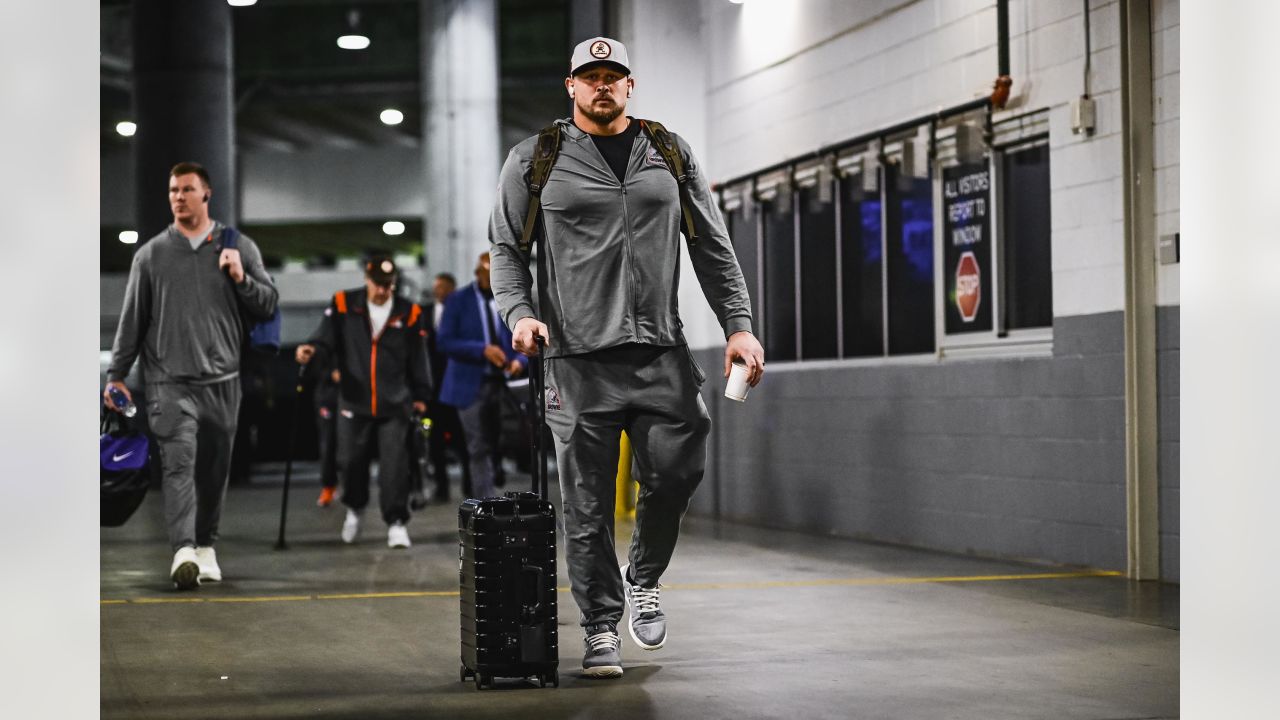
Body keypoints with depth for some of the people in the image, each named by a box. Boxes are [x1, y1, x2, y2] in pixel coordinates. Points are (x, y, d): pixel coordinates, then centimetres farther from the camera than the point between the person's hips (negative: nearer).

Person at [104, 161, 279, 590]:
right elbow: (132, 320, 11)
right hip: (169, 382, -2)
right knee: (178, 463, -16)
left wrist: (241, 279, -9)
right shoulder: (151, 254, 8)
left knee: (214, 469, 7)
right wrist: (116, 375, 6)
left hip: (222, 381, 2)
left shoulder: (238, 248, 9)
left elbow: (269, 305, 9)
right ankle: (183, 551, -26)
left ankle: (206, 546, 21)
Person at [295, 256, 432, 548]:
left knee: (395, 464, -5)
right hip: (353, 402, 1)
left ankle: (396, 522, 4)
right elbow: (326, 337, -7)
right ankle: (355, 508, 34)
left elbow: (418, 358, 8)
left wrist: (420, 395, 9)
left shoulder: (409, 313, 2)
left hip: (394, 405, -1)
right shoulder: (343, 305, 1)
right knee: (350, 460, 7)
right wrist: (311, 348, -29)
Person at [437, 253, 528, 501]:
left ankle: (483, 495, 26)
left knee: (498, 446, 11)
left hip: (502, 382, 4)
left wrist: (519, 360, -10)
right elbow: (445, 341, -9)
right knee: (480, 449, -7)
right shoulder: (458, 301, -2)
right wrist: (483, 350, -21)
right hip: (471, 385, -4)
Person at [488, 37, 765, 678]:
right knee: (588, 505, -2)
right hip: (578, 357, -2)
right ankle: (600, 629, 10)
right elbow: (507, 248, 8)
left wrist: (738, 324, 5)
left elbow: (713, 246, 14)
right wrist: (520, 314, -10)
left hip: (662, 352, 2)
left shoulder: (670, 153, 14)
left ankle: (643, 579, 20)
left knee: (674, 473, -8)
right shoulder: (534, 160, 8)